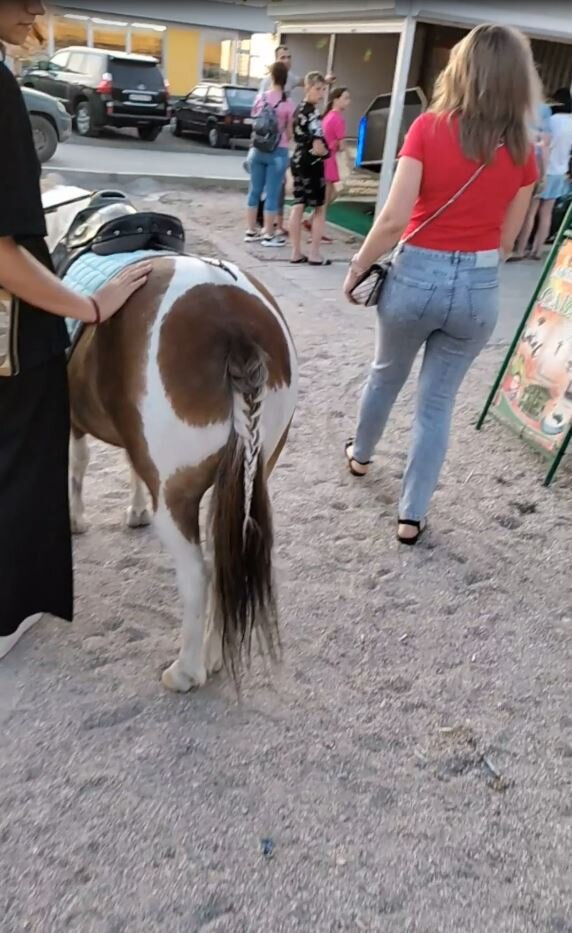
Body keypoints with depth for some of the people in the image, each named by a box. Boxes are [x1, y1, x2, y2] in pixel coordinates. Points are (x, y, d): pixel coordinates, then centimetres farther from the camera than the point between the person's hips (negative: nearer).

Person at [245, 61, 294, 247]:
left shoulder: (260, 98, 1)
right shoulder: (288, 104, -9)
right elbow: (290, 132, -3)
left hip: (258, 149, 4)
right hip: (278, 152, -4)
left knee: (255, 190, 12)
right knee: (272, 193, 1)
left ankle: (251, 230, 18)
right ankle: (269, 235, 5)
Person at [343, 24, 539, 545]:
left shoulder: (429, 128, -9)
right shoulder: (522, 149, -1)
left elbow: (394, 219, -16)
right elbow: (506, 239, 4)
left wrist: (358, 266, -2)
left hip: (417, 276, -1)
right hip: (479, 288, 1)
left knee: (386, 375, 24)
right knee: (439, 400, 12)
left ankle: (360, 456, 48)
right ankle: (412, 515, 19)